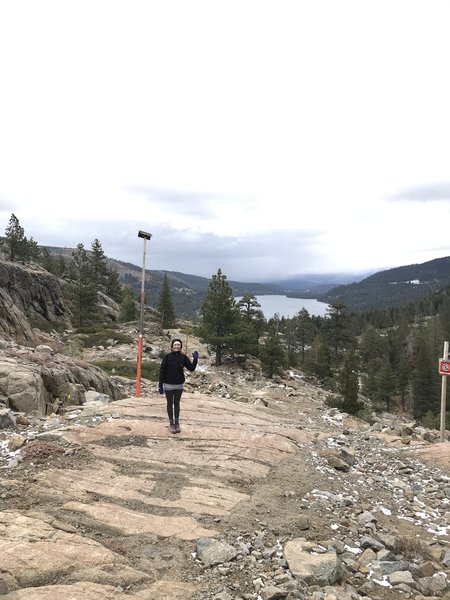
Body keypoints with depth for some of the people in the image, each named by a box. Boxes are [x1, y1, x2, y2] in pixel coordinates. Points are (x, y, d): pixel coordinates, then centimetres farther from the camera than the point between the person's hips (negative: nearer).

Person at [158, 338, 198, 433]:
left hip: (179, 385, 2)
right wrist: (160, 385, -10)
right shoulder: (167, 357, -10)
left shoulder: (183, 357, -3)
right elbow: (162, 371, -8)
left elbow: (191, 368, -3)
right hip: (168, 385, -2)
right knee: (170, 404, 9)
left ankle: (177, 423, 24)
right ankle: (171, 424, 19)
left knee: (177, 404, 13)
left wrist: (195, 359, -19)